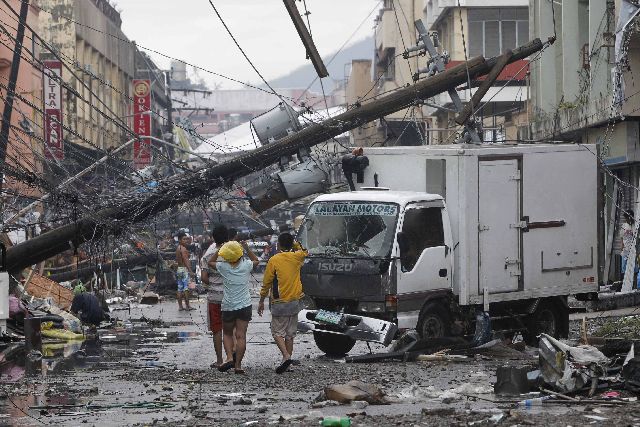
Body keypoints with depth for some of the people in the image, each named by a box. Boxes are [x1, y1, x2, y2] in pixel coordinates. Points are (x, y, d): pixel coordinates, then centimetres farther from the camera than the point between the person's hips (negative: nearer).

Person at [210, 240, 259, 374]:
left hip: (228, 306, 0)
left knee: (227, 333, 16)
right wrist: (247, 249, 17)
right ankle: (238, 364, -5)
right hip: (244, 305, 0)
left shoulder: (223, 267, -9)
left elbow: (210, 262, 12)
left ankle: (229, 357, -5)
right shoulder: (246, 265, -7)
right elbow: (256, 260, 17)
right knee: (241, 335, -1)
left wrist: (219, 250, 11)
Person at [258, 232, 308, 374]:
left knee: (277, 332, 2)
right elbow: (304, 252, 28)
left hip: (280, 303, -5)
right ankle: (287, 363, 11)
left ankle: (286, 356, -18)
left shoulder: (274, 260, -10)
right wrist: (294, 243, 20)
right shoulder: (296, 257, 1)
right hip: (295, 301, 5)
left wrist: (261, 301, 4)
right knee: (290, 334, 10)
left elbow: (266, 282, -5)